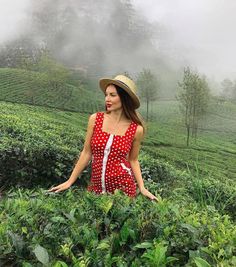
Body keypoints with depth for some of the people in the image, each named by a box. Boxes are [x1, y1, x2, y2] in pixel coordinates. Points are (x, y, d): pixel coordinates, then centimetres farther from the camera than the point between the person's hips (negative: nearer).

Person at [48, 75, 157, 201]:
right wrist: (70, 181, 2)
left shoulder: (136, 129, -8)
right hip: (96, 186, 1)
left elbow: (133, 160, 5)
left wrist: (142, 187, -2)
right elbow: (86, 153, 0)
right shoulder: (95, 119, -6)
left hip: (123, 187, -1)